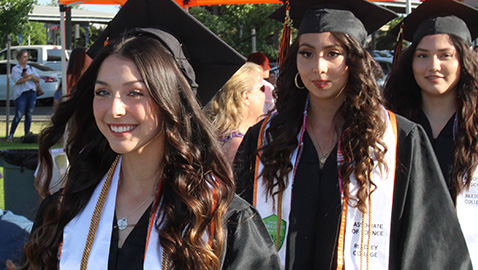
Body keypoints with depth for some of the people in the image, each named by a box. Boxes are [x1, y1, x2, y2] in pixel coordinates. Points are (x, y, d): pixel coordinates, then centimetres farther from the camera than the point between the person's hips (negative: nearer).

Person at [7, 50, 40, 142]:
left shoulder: (30, 68, 16)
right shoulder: (15, 69, 0)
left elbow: (38, 79, 7)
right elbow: (18, 81, -15)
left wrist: (28, 76, -9)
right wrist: (30, 77, -7)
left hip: (32, 93, 5)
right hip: (21, 94, -5)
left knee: (29, 115, 5)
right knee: (19, 115, -11)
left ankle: (27, 134, 12)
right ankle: (11, 135, -3)